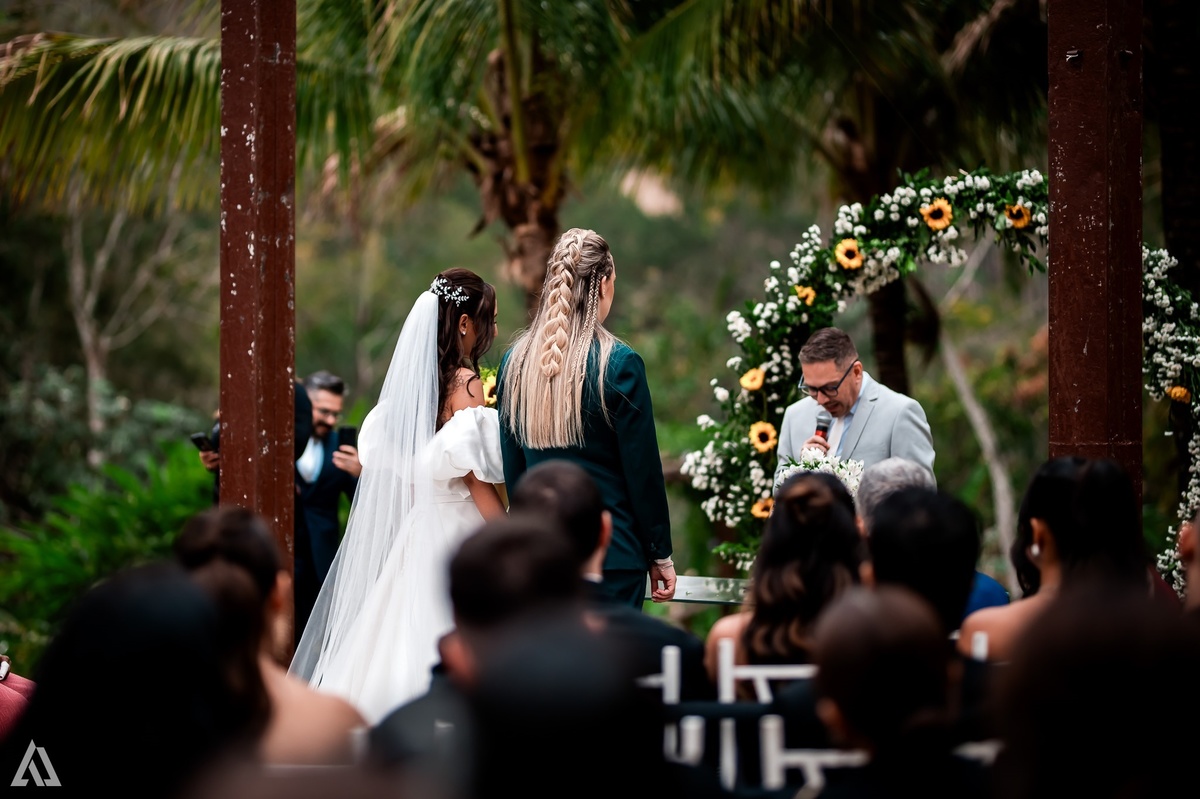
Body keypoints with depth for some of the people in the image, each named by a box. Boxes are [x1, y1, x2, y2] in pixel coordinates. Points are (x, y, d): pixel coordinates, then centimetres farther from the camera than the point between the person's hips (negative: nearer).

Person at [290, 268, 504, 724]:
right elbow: (478, 481, -14)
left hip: (413, 528, 8)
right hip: (455, 528, -8)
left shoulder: (413, 379, 10)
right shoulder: (464, 382, -12)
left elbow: (384, 455, 14)